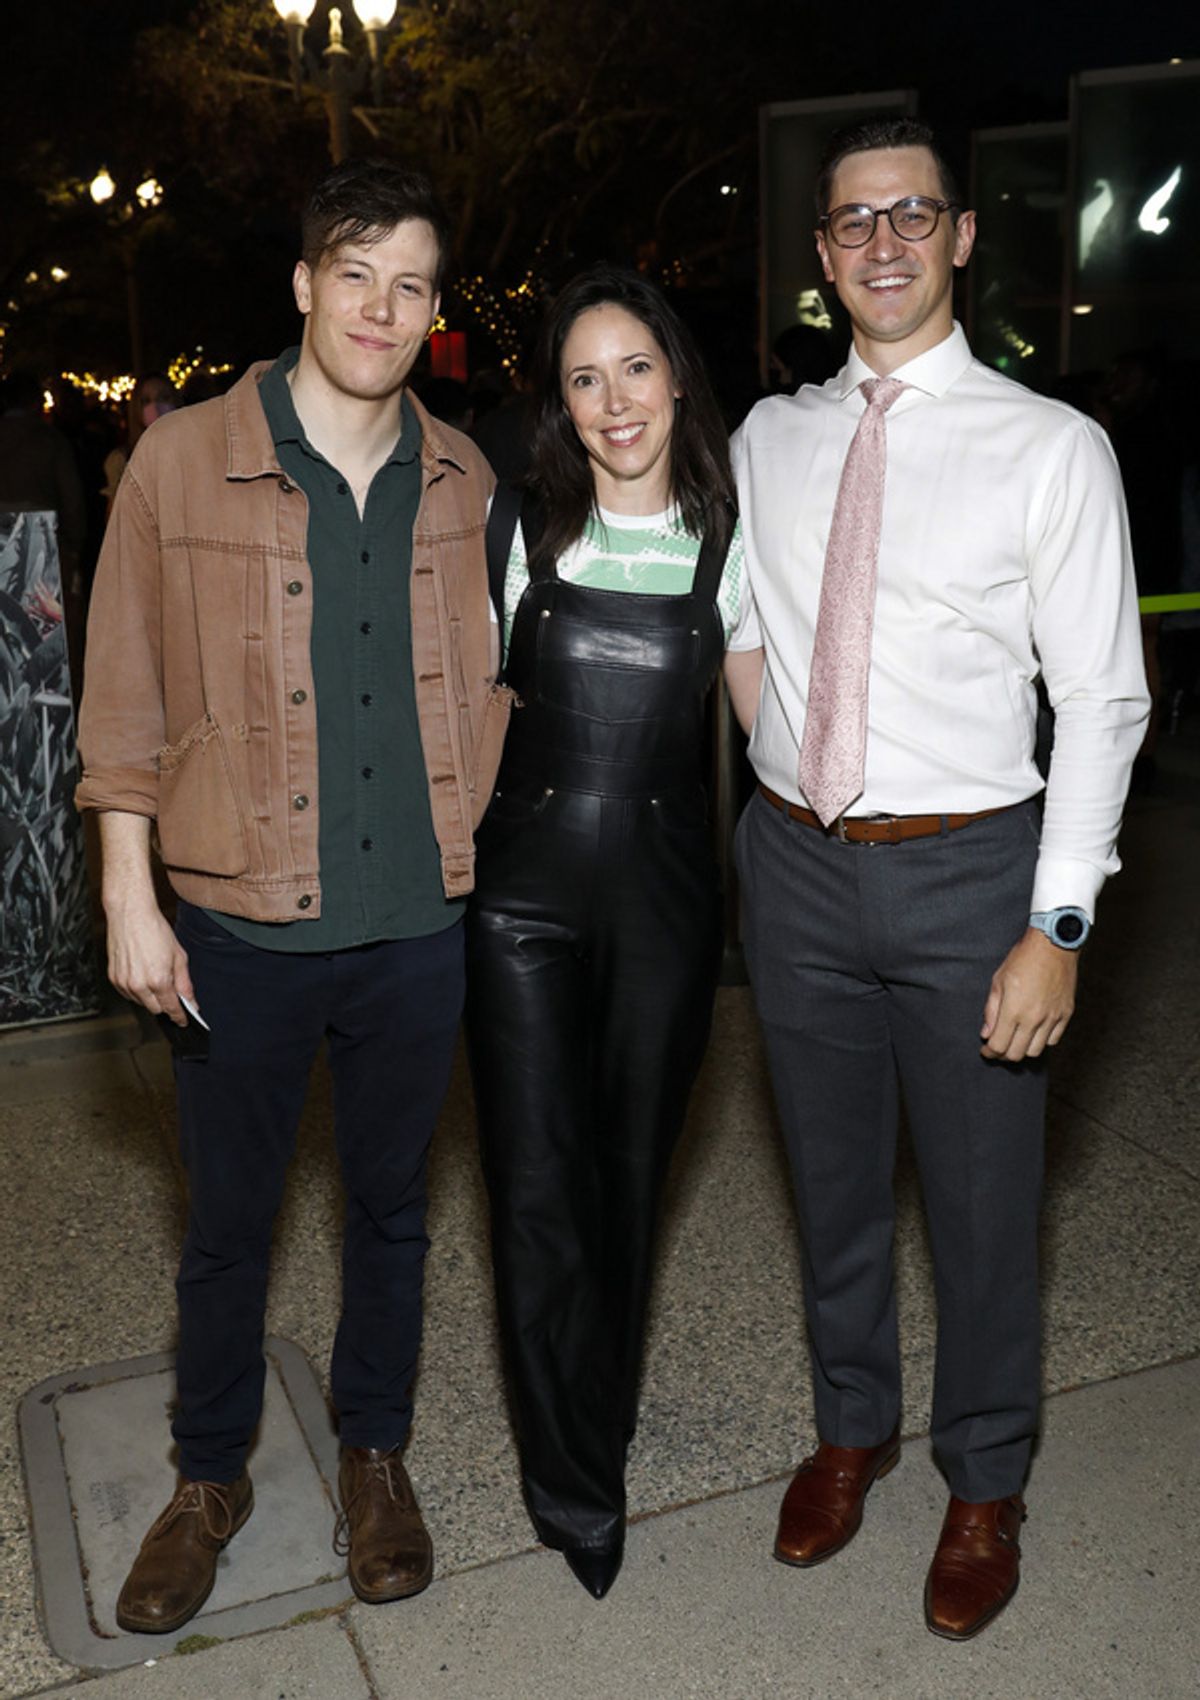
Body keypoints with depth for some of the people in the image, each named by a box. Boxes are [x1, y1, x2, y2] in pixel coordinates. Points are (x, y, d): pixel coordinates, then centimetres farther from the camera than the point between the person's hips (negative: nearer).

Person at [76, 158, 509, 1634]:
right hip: (242, 925, -2)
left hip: (418, 923, 3)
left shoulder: (462, 482, 3)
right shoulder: (182, 462, -6)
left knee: (391, 1204, 18)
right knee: (227, 1220, 14)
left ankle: (375, 1452, 40)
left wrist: (497, 872, 9)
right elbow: (125, 696, -3)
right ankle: (210, 1477, 38)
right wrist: (130, 900, -5)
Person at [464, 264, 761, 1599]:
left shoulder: (727, 543, 3)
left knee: (628, 1174, 12)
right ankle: (576, 1487, 18)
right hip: (524, 886, 0)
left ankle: (593, 1425, 37)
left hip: (663, 889, 1)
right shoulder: (516, 526, 3)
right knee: (538, 1186, 0)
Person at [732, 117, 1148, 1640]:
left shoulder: (1049, 448, -7)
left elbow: (1101, 699, -8)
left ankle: (985, 1488, 36)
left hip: (965, 872, -3)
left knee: (979, 1201, 10)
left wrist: (1058, 927, -13)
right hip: (796, 867, 4)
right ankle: (850, 1429, 44)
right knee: (832, 1182, 19)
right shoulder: (768, 439, 6)